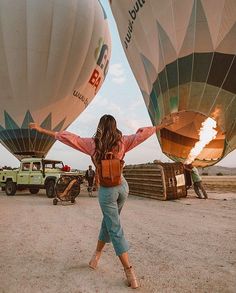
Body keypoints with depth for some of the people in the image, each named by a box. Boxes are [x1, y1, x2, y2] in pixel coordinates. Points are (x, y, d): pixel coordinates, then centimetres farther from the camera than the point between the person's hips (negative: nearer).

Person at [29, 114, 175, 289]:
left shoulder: (93, 143, -9)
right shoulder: (122, 142, -4)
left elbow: (70, 137, -8)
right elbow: (142, 134, 0)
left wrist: (42, 130, -2)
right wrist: (163, 125, 11)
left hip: (107, 190, -3)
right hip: (123, 186, 4)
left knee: (115, 230, 2)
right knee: (108, 221, 21)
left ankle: (130, 272, 1)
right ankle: (97, 255, 36)